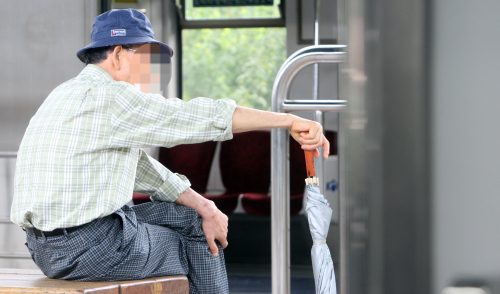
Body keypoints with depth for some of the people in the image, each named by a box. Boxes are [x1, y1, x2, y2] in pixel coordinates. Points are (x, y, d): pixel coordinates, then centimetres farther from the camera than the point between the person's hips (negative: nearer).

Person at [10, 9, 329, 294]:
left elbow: (142, 168, 17)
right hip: (89, 248, -9)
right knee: (201, 243, 11)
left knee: (189, 216, 20)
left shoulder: (73, 95, 16)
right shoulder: (108, 98, -15)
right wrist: (290, 120, -14)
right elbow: (200, 117, -17)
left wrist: (203, 207, 9)